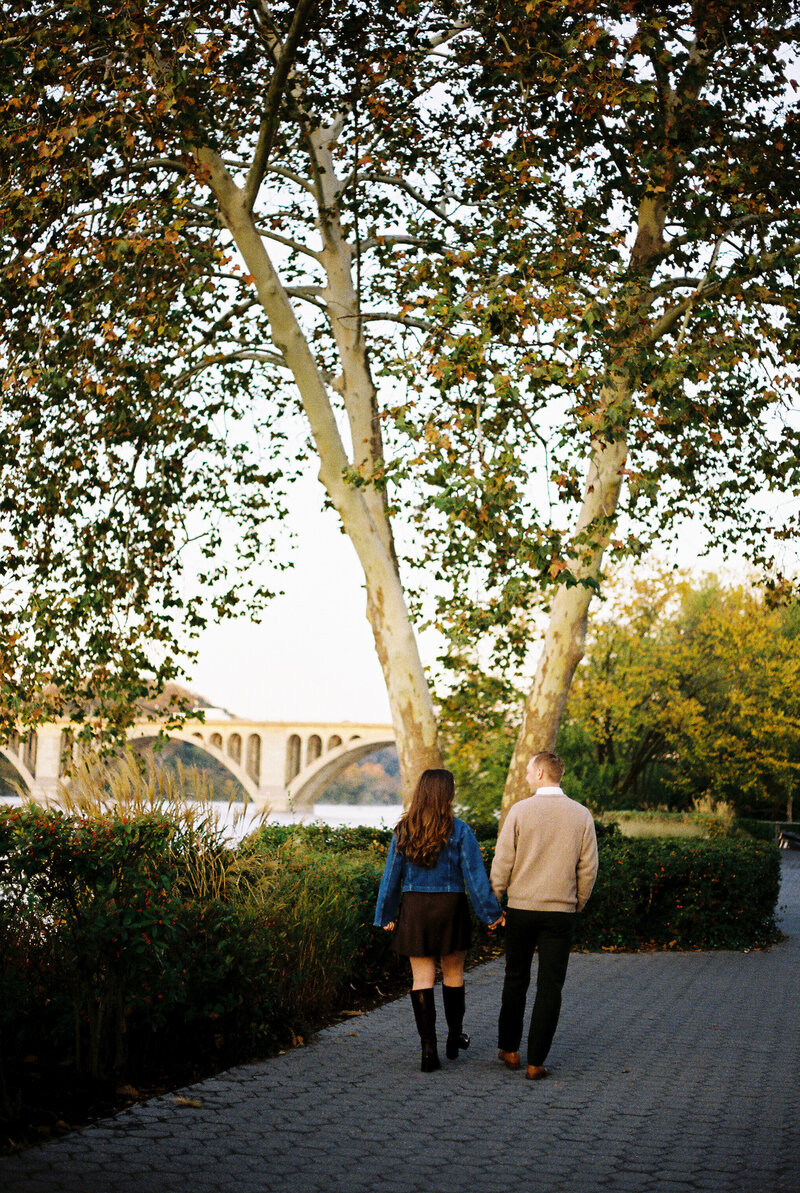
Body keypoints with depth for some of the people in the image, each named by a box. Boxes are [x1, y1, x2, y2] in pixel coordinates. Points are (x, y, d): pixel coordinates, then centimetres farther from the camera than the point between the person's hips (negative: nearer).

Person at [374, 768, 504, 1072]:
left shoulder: (404, 830, -1)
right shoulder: (459, 831, -8)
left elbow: (392, 874, 3)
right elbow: (474, 875, -6)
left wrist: (386, 916, 12)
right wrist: (491, 912, 3)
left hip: (414, 907, 1)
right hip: (450, 906, -1)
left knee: (422, 978, 3)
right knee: (453, 972, 17)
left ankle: (428, 1048, -2)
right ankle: (455, 1036, 32)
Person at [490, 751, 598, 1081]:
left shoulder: (520, 810, -6)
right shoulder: (581, 815, -1)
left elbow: (502, 861, -5)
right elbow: (588, 868, 3)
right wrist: (577, 904, 16)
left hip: (520, 908, 0)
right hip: (561, 911, 0)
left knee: (515, 979, 16)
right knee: (550, 986, 3)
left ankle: (509, 1049, 25)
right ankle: (536, 1062, 2)